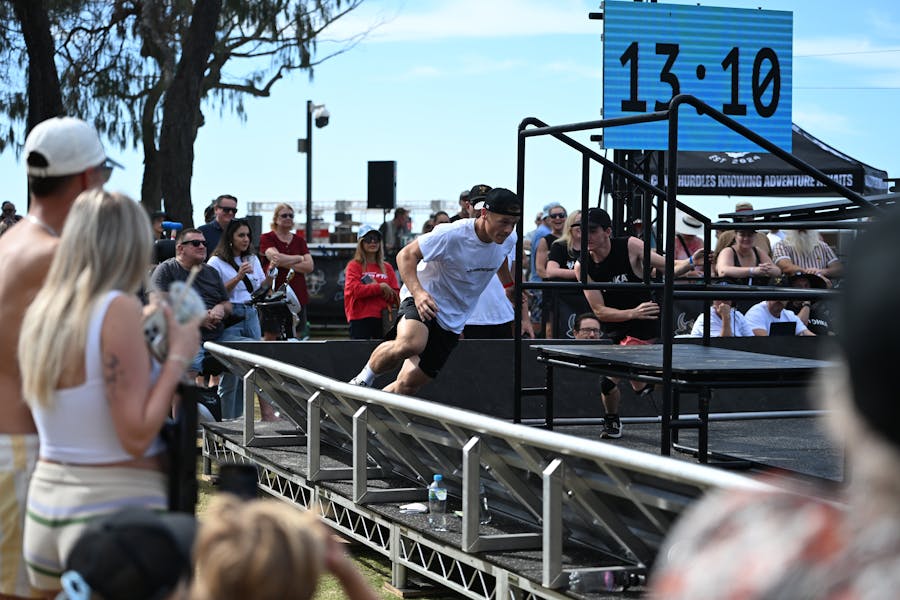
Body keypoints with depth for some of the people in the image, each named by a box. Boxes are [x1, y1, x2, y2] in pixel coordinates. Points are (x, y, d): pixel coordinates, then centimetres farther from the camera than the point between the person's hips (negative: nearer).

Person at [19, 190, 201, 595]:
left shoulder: (39, 311, 7)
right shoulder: (120, 308, -14)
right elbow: (136, 436, -17)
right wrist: (178, 356, -7)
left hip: (44, 500, 7)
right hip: (115, 502, -7)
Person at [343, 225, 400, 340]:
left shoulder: (387, 268, 15)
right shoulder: (354, 266, 5)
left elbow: (396, 297, 7)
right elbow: (355, 289, -11)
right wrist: (380, 288, -11)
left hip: (382, 319, 4)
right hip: (360, 319, -4)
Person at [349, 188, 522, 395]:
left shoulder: (508, 240, -3)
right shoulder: (450, 235, -22)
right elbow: (406, 255, -16)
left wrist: (510, 286, 31)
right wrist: (417, 291, -30)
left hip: (452, 323, 6)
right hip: (422, 301, -6)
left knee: (409, 382, -6)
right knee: (410, 344, -38)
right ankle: (364, 378, -10)